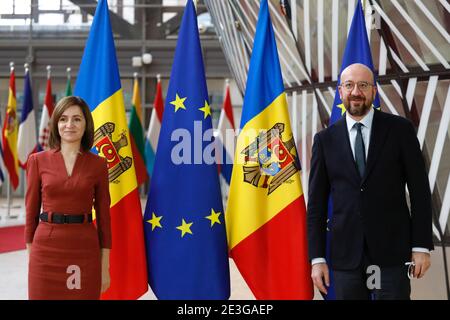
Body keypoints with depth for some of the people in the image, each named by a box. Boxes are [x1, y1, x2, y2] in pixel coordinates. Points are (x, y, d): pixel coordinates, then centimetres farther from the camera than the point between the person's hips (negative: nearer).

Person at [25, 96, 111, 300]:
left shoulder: (98, 164, 3)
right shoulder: (38, 161, 2)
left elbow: (103, 216, 4)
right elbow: (31, 211, 6)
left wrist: (105, 266, 3)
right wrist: (30, 256, 3)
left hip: (85, 250, 0)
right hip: (47, 248, 0)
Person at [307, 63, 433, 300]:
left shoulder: (400, 129, 2)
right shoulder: (325, 139, 5)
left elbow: (420, 190, 2)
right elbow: (317, 203, 5)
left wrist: (422, 246, -4)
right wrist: (317, 258, 0)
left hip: (391, 252, -1)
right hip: (345, 255, 2)